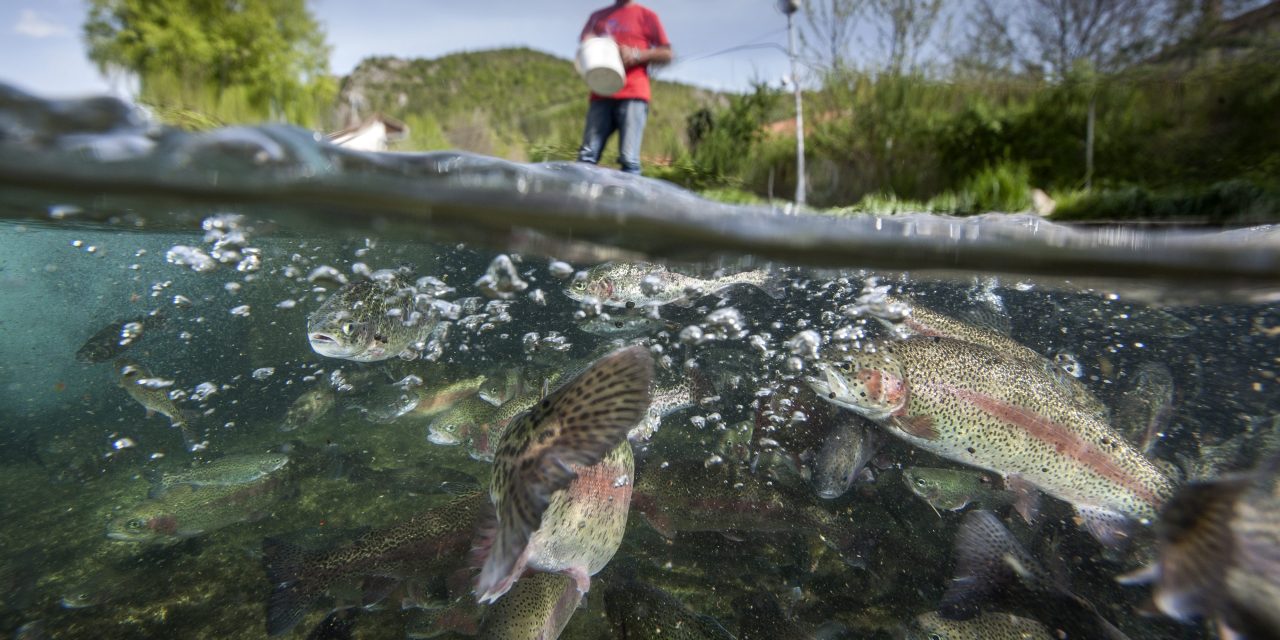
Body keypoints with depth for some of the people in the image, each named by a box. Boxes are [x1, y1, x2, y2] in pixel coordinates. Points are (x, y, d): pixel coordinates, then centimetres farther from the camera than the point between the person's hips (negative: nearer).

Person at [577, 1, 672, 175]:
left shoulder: (646, 16, 12)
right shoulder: (598, 16, 23)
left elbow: (666, 54, 7)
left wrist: (637, 55, -10)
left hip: (633, 95, -3)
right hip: (601, 95, 4)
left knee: (629, 159, -14)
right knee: (587, 156, -7)